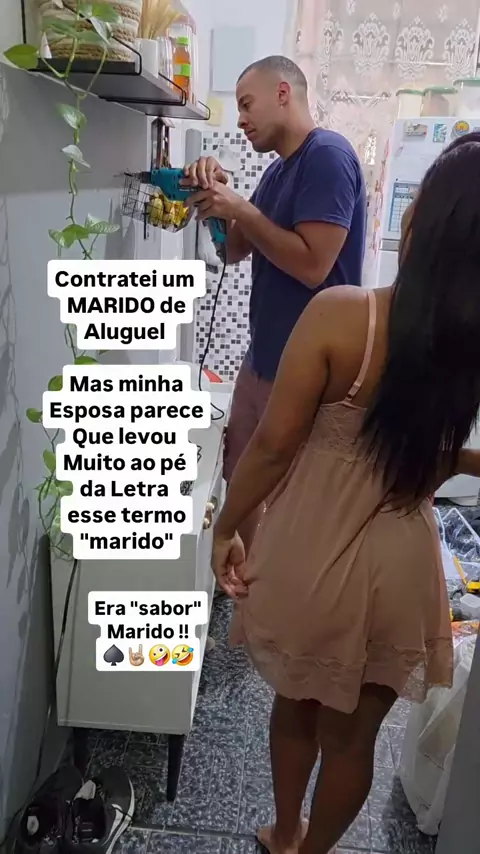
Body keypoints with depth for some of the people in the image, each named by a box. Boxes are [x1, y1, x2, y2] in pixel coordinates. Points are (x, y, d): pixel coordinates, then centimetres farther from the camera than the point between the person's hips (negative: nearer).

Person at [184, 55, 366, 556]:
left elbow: (313, 265, -25)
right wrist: (218, 197, -1)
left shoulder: (328, 156, -15)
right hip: (262, 357, 10)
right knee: (241, 477, 20)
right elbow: (236, 251, 15)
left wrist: (240, 209, -16)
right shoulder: (278, 170, 14)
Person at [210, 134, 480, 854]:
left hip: (306, 553, -1)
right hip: (396, 568, 2)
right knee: (352, 735, 25)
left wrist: (226, 527, -1)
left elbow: (274, 444, -16)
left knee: (295, 706, 27)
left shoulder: (339, 313, -21)